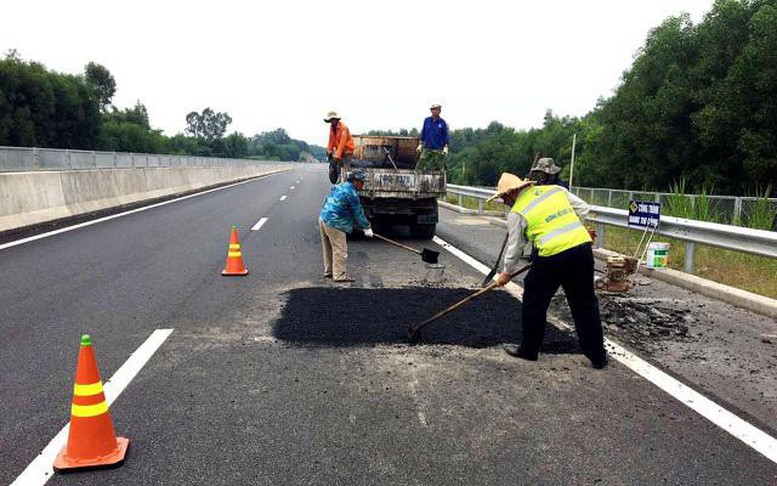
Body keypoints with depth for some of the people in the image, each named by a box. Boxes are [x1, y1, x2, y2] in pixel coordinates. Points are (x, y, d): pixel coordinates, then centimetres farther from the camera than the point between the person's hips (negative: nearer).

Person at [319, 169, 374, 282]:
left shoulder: (338, 187, 15)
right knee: (340, 249, -3)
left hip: (323, 219, 10)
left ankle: (328, 271, 29)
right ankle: (339, 275, 1)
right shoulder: (351, 193, -13)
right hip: (334, 224, -10)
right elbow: (358, 213, -8)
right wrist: (367, 227, 2)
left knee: (328, 248, 18)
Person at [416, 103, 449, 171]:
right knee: (420, 167, -4)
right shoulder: (427, 120, 5)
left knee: (439, 168, 2)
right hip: (427, 148, 2)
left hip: (438, 150, -2)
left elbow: (445, 136, 2)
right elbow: (423, 134, 13)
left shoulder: (442, 122, 0)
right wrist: (420, 144, 7)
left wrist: (445, 147, -8)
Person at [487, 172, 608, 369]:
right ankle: (598, 356, 21)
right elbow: (583, 208, 16)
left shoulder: (517, 212, 2)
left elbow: (514, 247, 9)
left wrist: (506, 273, 23)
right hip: (583, 247, 5)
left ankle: (529, 349, 26)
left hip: (552, 255, -5)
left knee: (534, 302, 14)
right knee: (585, 303, 15)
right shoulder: (555, 189, 15)